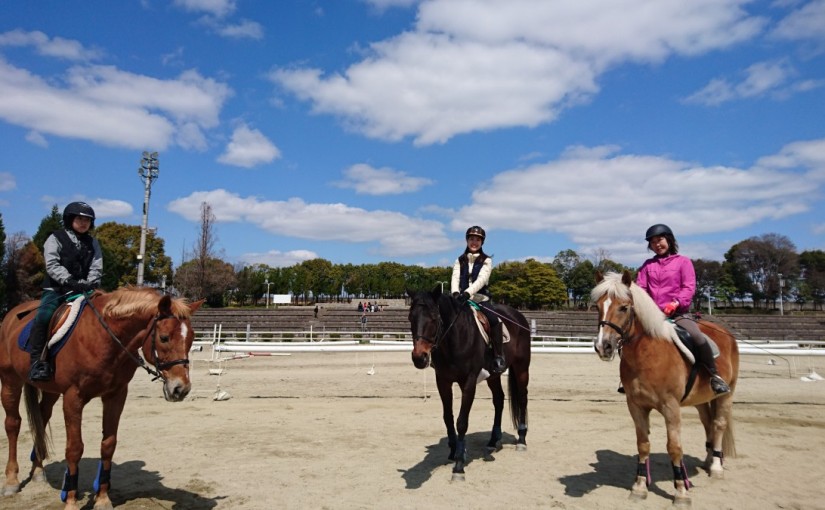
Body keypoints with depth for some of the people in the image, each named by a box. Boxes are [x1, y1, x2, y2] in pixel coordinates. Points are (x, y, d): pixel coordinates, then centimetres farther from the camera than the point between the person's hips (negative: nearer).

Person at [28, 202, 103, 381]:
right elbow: (52, 265, -10)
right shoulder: (55, 238, 3)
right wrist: (69, 280, -24)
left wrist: (90, 283, -16)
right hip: (55, 289, -3)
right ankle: (37, 361, -22)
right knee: (44, 316, -27)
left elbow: (96, 267, 4)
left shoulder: (92, 243, 14)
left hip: (82, 290, 4)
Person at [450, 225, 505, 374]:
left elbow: (481, 279, -12)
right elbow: (455, 278, -1)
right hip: (461, 298, 3)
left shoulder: (486, 261, 5)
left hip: (481, 298, -3)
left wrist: (467, 292, -28)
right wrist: (455, 292, -23)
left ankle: (498, 357, -18)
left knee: (495, 321, -27)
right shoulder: (460, 260, 13)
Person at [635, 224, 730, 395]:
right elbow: (640, 288, 6)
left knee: (698, 337, -28)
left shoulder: (683, 261, 4)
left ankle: (714, 375, -9)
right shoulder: (648, 265, 13)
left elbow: (689, 287, -5)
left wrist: (676, 303, -23)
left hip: (678, 313, -4)